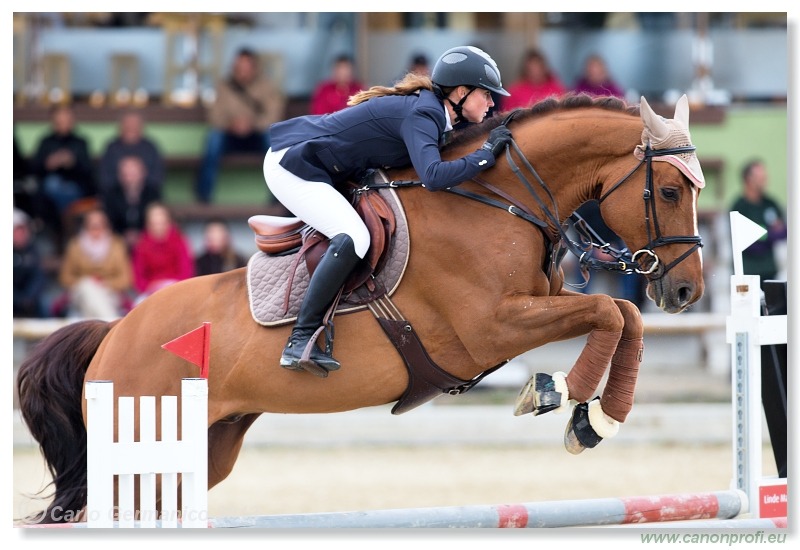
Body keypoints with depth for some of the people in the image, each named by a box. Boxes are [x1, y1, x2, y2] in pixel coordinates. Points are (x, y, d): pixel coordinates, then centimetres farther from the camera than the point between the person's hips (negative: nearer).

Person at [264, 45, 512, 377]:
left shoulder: (428, 109, 8)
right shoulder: (422, 116, -20)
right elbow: (433, 177, -35)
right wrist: (486, 155, -25)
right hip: (293, 167, -11)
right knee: (352, 239, -25)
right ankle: (300, 341, -25)